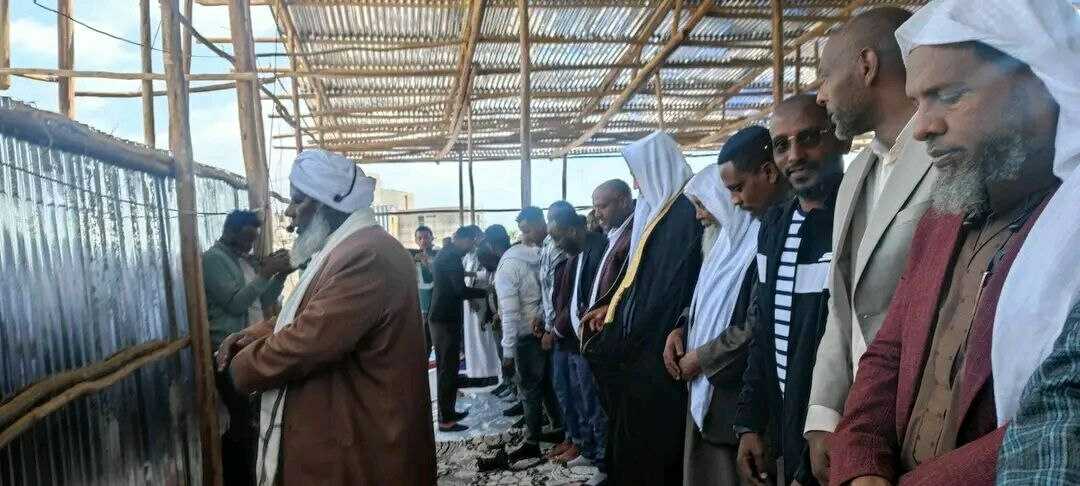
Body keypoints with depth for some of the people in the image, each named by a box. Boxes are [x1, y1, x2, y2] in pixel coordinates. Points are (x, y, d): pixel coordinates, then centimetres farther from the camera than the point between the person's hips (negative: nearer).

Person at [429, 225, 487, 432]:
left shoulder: (446, 253, 15)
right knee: (448, 369, -5)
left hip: (444, 318, 10)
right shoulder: (451, 256, -16)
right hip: (446, 320, -10)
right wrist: (486, 291, -11)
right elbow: (461, 290, -22)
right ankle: (445, 420, 0)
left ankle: (448, 412, 26)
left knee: (447, 368, 16)